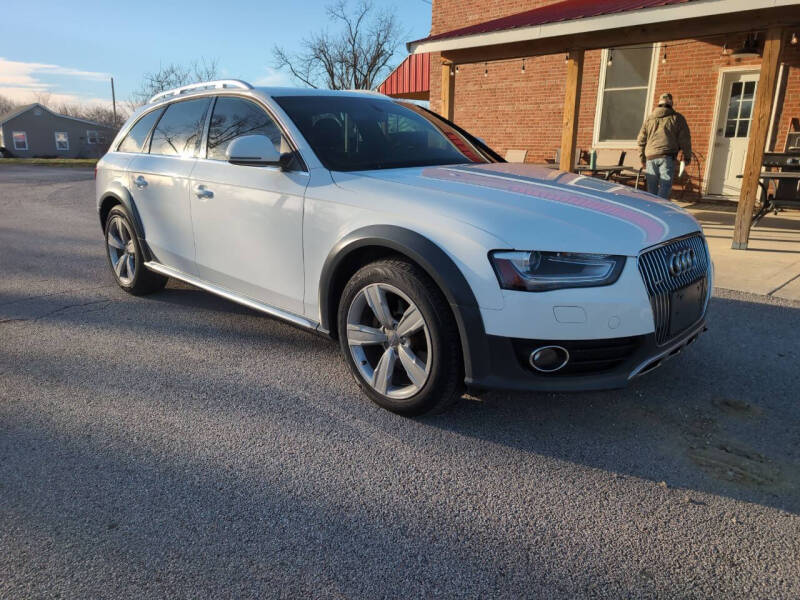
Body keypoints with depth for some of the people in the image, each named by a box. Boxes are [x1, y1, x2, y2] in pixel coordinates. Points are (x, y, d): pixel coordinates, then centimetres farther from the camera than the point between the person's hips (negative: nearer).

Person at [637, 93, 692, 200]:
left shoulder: (649, 119, 17)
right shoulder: (677, 118, 6)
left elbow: (641, 140, 17)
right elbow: (685, 139, 2)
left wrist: (642, 159, 22)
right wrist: (687, 157, 7)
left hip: (650, 157, 3)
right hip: (667, 157, -3)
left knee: (651, 188, 8)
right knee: (665, 187, -7)